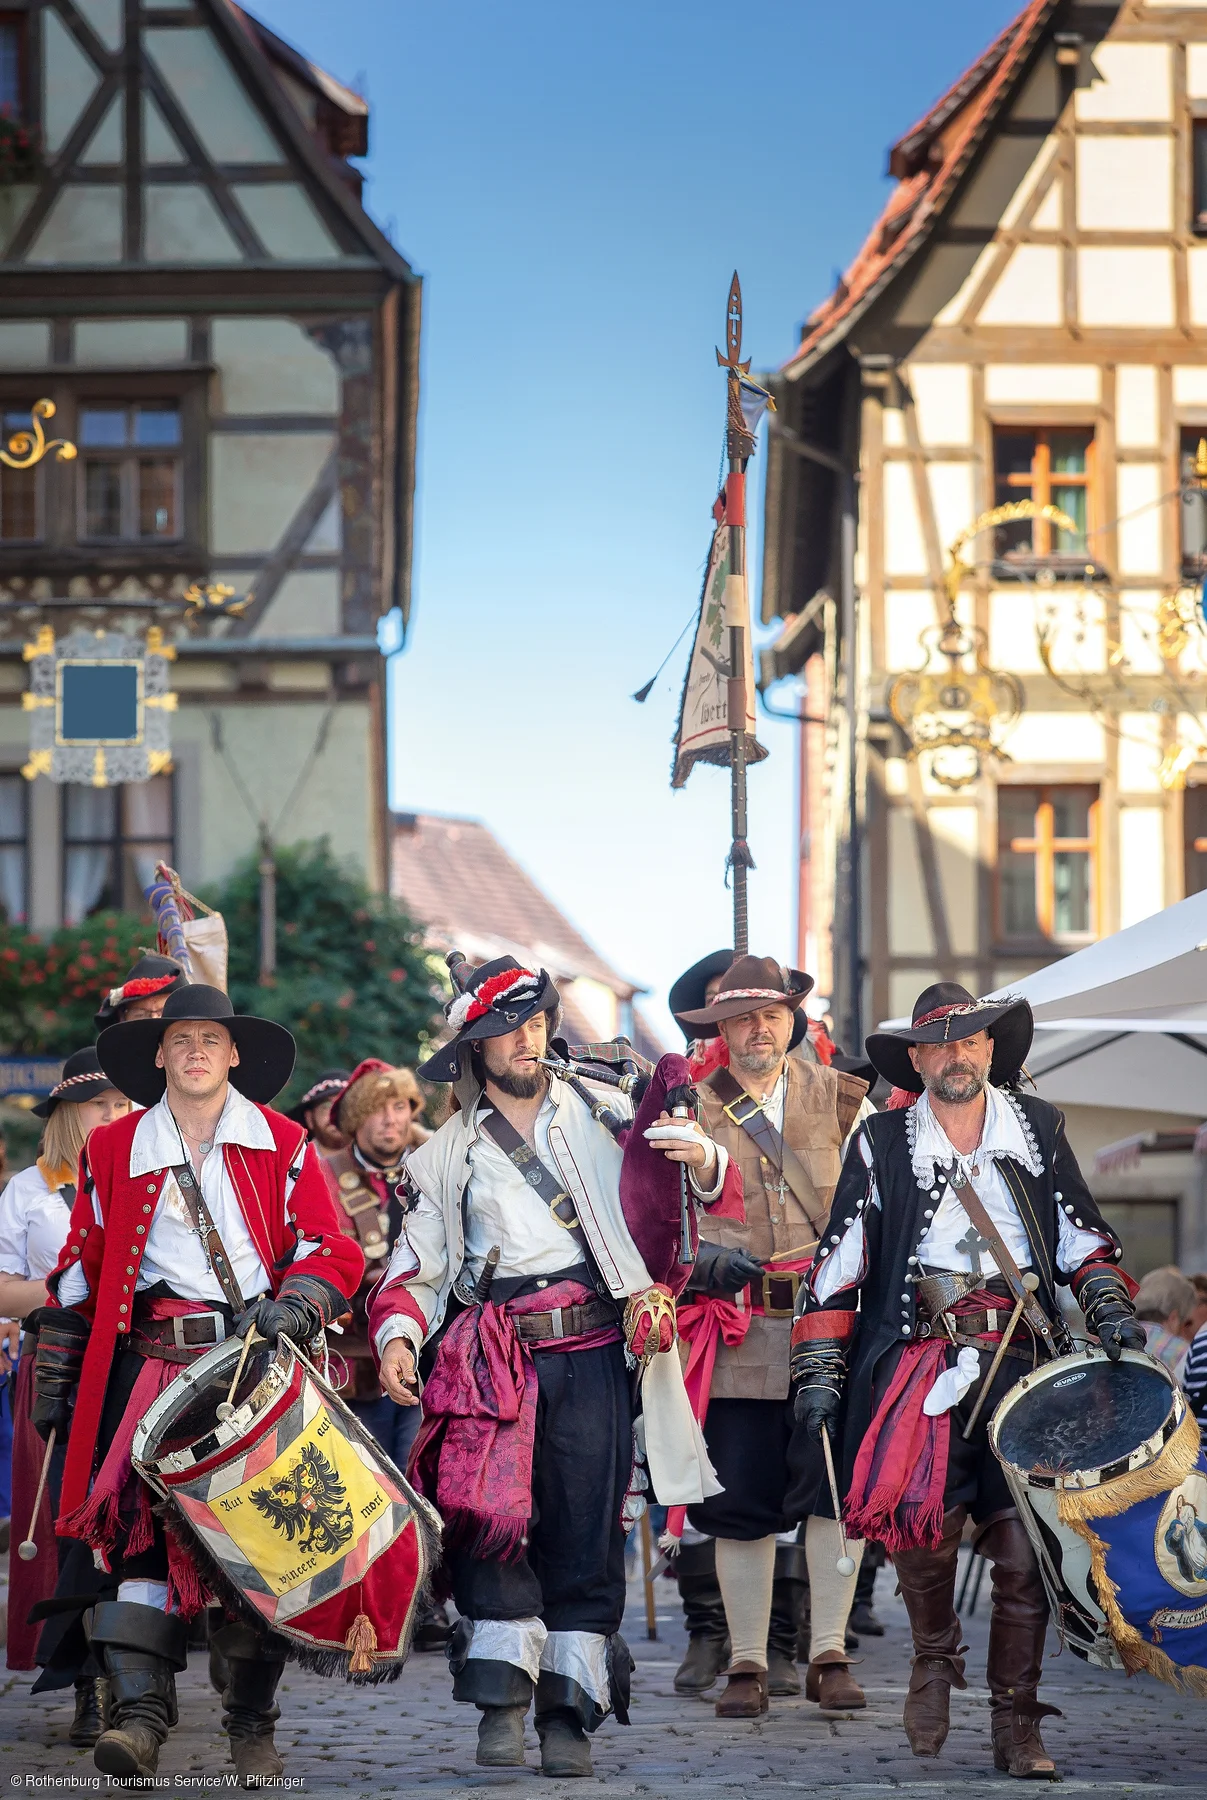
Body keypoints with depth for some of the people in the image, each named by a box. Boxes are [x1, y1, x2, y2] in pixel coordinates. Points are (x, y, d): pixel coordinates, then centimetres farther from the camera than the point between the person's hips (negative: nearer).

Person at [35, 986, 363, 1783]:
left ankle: (253, 1723, 6)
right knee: (143, 1521, -15)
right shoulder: (113, 1150, 13)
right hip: (154, 1359, 0)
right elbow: (82, 1268, 18)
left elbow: (334, 1252, 5)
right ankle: (141, 1710, -19)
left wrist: (294, 1305, -14)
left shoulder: (283, 1145, 9)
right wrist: (55, 1371, 16)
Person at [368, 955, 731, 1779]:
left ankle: (569, 1712, 5)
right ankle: (502, 1698, -12)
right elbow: (417, 1268, 17)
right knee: (486, 1511, -20)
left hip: (594, 1351, 0)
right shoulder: (450, 1154, 16)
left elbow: (704, 1186, 12)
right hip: (495, 1359, 0)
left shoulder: (603, 1114, 13)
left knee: (585, 1532, -2)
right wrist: (397, 1337, -2)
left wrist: (701, 1157, -12)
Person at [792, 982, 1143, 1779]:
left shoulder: (1039, 1128, 14)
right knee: (921, 1522, -21)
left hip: (1027, 1358, 2)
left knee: (1023, 1547, -5)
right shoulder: (882, 1143, 8)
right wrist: (819, 1370, 3)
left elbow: (1084, 1237, 21)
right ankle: (935, 1655, 10)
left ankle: (1017, 1727, 7)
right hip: (925, 1358, -2)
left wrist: (1111, 1311, 4)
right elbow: (838, 1263, 9)